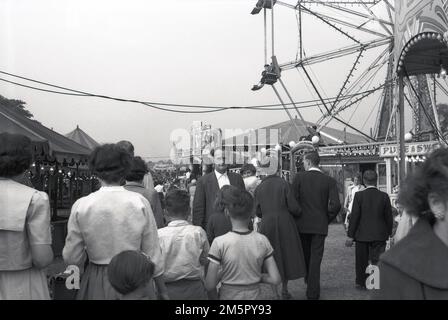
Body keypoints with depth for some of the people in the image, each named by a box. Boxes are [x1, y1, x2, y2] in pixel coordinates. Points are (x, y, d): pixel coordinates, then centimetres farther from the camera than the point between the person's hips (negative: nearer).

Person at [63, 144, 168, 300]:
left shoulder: (81, 206, -9)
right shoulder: (140, 203, -11)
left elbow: (71, 258, -5)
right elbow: (153, 255, -7)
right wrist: (162, 291, 5)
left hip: (96, 285, 1)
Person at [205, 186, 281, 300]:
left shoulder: (220, 243, -17)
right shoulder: (262, 240, -9)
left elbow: (209, 286, -14)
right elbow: (275, 279, -6)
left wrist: (221, 273, 4)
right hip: (254, 295, 3)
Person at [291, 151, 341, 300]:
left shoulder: (299, 177, -7)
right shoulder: (329, 180, -4)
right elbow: (336, 205, -12)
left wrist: (295, 218, 4)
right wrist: (327, 219, 5)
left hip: (302, 225, 1)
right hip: (320, 225, 0)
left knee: (305, 256, 21)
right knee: (315, 259, 6)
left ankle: (308, 281, 39)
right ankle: (313, 292, 8)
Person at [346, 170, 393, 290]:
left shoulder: (359, 195, -11)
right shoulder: (384, 196, -4)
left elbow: (354, 216, -10)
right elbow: (389, 216, 2)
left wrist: (351, 234, -4)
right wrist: (389, 232, 15)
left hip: (362, 235, -1)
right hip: (379, 235, 1)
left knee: (362, 261, 11)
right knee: (378, 261, 9)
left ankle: (361, 283, 21)